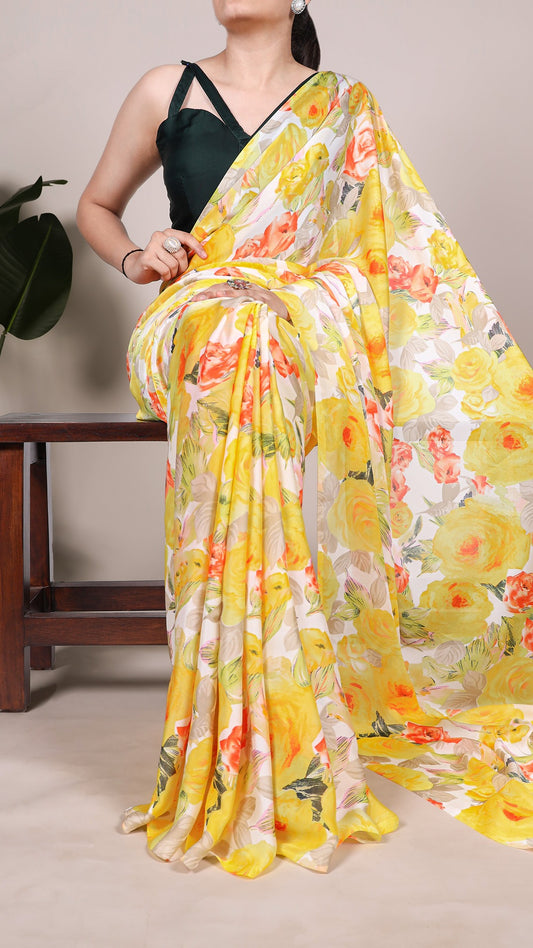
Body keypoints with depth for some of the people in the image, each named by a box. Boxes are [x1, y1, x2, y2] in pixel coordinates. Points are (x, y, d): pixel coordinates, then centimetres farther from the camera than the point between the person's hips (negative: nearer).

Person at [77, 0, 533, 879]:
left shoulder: (344, 105, 15)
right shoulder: (169, 91, 14)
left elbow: (399, 241, 15)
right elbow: (96, 206, 24)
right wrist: (136, 259, 0)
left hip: (314, 338, 0)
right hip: (211, 337, 0)